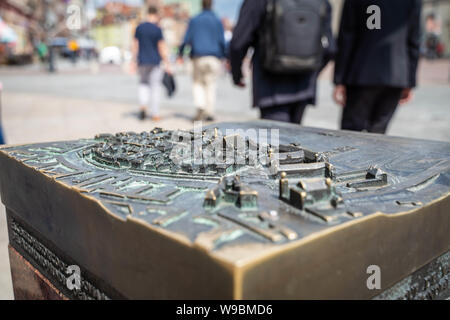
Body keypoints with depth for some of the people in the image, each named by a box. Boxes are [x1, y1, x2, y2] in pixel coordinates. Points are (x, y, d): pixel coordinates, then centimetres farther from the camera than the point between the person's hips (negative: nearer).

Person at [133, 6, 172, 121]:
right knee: (155, 86, 5)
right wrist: (167, 64, -6)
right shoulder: (157, 29, -8)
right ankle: (155, 114, 6)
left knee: (143, 83, 16)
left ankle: (143, 106, -9)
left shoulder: (139, 28, 4)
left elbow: (135, 46, 7)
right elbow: (162, 48, -10)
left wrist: (134, 61, 14)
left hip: (142, 61, 3)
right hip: (155, 61, -3)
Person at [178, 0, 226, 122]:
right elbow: (222, 41, -1)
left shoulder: (194, 20, 6)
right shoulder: (217, 21, 3)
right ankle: (210, 113, 3)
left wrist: (180, 54, 12)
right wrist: (225, 56, 7)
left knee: (198, 83, 12)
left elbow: (187, 39, 3)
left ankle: (200, 107, -9)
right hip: (214, 57, -1)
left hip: (199, 57, 1)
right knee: (211, 85, 5)